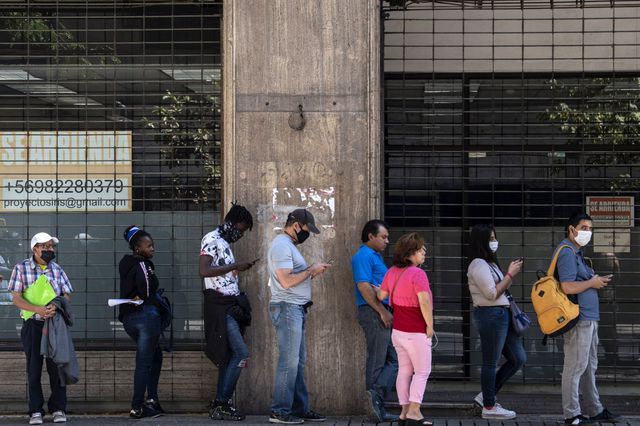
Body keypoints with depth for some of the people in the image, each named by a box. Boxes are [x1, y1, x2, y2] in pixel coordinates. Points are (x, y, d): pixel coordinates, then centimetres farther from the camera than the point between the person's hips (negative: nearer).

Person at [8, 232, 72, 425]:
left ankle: (58, 409, 11)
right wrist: (38, 309, -22)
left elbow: (67, 296, 4)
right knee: (34, 368, 4)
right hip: (32, 325, -2)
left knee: (57, 366, 1)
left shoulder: (57, 269, 8)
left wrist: (56, 306, -19)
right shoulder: (21, 268, -1)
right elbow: (16, 298, -6)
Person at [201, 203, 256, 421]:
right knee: (241, 353, -14)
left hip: (230, 305, 10)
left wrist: (241, 268, 14)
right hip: (219, 305, -10)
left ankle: (220, 406, 11)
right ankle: (222, 402, -8)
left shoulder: (225, 243, 20)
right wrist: (234, 266, -19)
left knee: (228, 356, 8)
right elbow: (204, 271, -20)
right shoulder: (211, 239, -7)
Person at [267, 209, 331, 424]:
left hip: (296, 309, 11)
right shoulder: (281, 245, -13)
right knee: (289, 362, -8)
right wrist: (312, 270, -12)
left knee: (298, 362, 11)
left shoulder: (288, 245, 20)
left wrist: (313, 271, 7)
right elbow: (286, 280, -22)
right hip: (287, 308, -11)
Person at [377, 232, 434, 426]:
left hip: (398, 330, 7)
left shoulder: (392, 272, 5)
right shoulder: (418, 274, -18)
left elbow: (381, 295, 14)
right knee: (422, 372, 1)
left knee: (404, 371, 12)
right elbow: (424, 302, -26)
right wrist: (430, 325, -15)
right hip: (416, 332, -7)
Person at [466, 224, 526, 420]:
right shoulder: (478, 265, -13)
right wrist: (510, 274, -11)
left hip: (501, 315, 10)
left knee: (518, 358, 12)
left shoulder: (489, 263, 18)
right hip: (490, 315, -10)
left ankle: (486, 395, 18)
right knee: (491, 362, -1)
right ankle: (489, 407, 9)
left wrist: (511, 273, 8)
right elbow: (492, 293, -17)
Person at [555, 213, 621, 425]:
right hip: (579, 319, -11)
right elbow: (567, 287, -24)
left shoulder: (577, 252, 19)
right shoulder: (567, 252, -15)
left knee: (589, 367, 16)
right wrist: (593, 283, -11)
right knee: (575, 367, -5)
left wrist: (597, 280, 9)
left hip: (588, 318, 11)